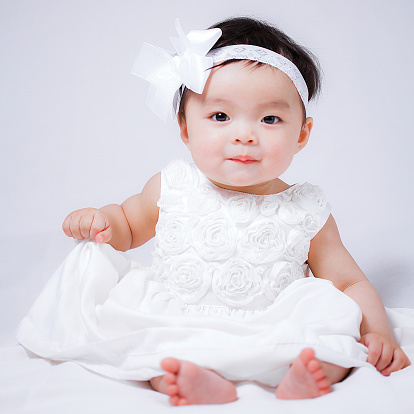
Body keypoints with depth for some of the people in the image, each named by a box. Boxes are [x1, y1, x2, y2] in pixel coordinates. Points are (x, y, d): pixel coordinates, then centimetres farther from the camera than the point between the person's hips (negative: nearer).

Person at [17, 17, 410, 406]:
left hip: (266, 344, -1)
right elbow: (128, 222, 21)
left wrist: (376, 331, -12)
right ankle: (201, 382, -39)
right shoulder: (171, 188, 1)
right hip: (171, 334, 2)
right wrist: (99, 220, -2)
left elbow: (351, 284, 7)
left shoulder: (307, 213, -1)